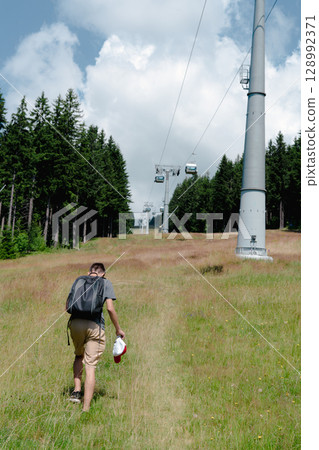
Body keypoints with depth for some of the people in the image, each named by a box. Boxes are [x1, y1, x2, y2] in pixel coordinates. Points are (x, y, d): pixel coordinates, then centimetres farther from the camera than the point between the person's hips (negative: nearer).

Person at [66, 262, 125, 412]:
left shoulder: (79, 280, 19)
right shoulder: (105, 283, 11)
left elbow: (67, 306, 17)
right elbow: (110, 308, 1)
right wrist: (118, 329, 10)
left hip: (75, 323, 3)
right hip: (95, 325, -3)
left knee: (79, 356, 28)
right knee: (90, 366, 0)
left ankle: (76, 391, 18)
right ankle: (86, 408, 1)